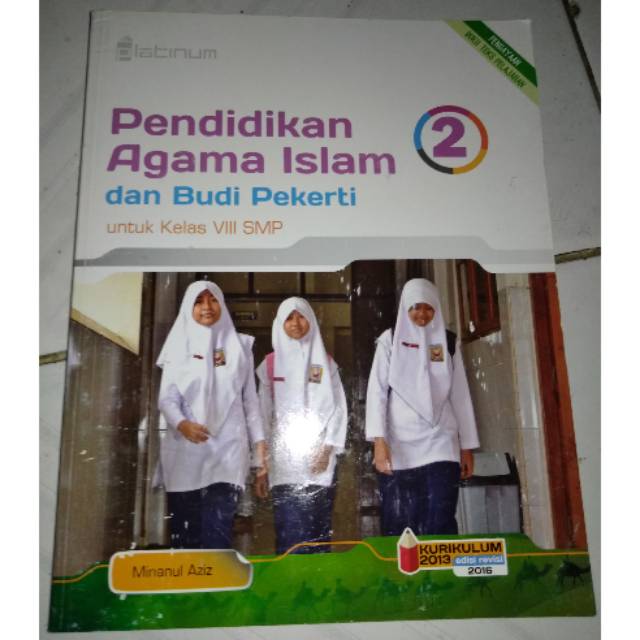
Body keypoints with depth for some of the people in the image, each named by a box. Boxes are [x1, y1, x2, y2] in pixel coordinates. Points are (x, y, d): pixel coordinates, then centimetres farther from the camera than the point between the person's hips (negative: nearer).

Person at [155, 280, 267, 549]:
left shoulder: (239, 346, 12)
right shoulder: (180, 346, 7)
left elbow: (250, 398, 12)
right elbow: (166, 397, 0)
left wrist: (259, 441, 5)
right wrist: (181, 423, -20)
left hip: (227, 447, 0)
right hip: (186, 449, 0)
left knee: (218, 530, -8)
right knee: (185, 530, 2)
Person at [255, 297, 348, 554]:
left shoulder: (325, 362, 11)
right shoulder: (270, 364, 8)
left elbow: (338, 408, 5)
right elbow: (262, 413, 6)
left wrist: (327, 449, -7)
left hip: (319, 458, 1)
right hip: (284, 461, -1)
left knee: (318, 529, 1)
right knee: (290, 534, -7)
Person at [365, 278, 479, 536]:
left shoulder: (448, 341, 11)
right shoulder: (390, 340, 5)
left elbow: (460, 395, 12)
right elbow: (377, 391, -1)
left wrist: (467, 446, 9)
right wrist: (379, 440, -12)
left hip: (440, 443, 1)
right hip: (399, 446, -1)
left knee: (440, 523, -7)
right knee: (399, 524, 0)